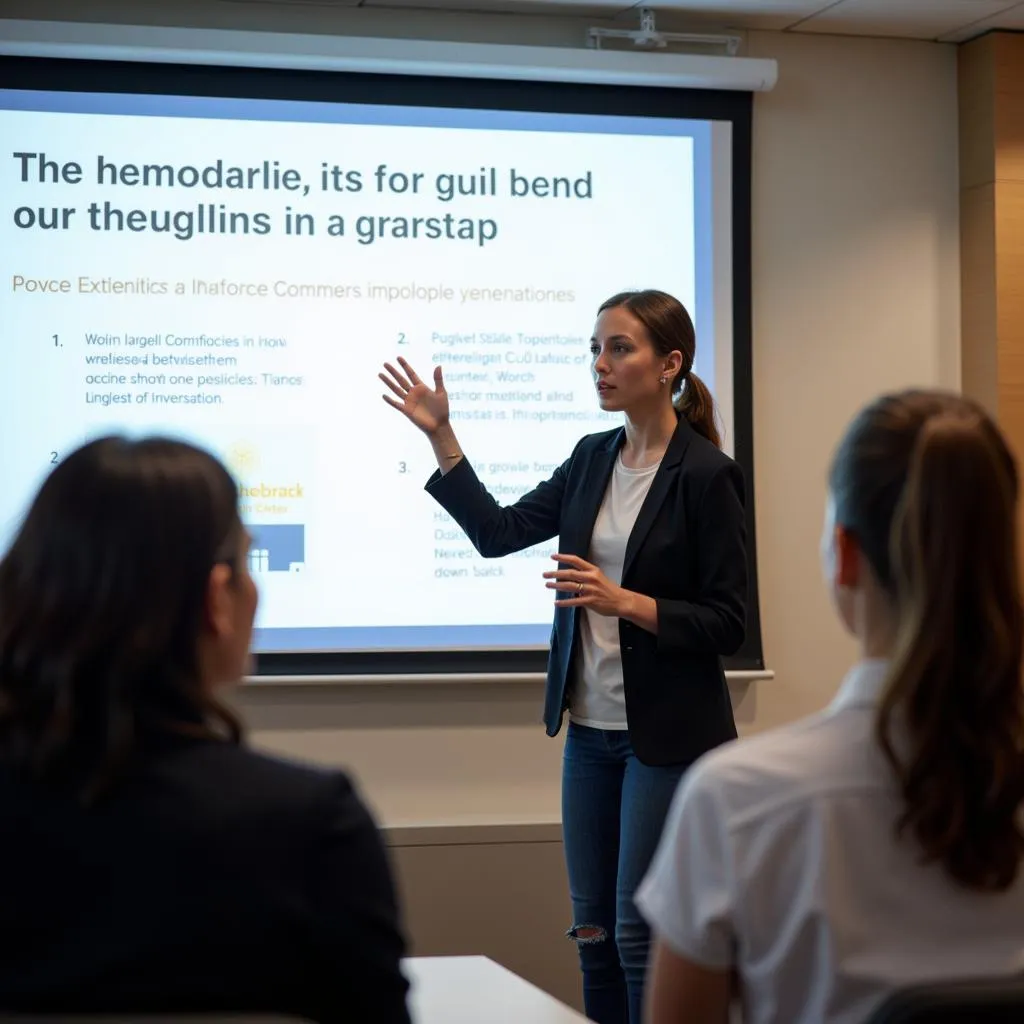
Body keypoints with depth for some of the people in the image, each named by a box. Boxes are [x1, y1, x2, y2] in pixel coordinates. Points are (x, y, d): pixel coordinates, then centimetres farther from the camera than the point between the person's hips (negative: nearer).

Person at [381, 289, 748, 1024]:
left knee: (642, 934, -3)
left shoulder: (707, 474, -13)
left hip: (668, 736, -7)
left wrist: (623, 602, -25)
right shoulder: (594, 459, 8)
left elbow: (727, 625, -13)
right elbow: (498, 532, 6)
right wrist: (440, 436, 1)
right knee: (594, 930, 11)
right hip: (591, 728, 7)